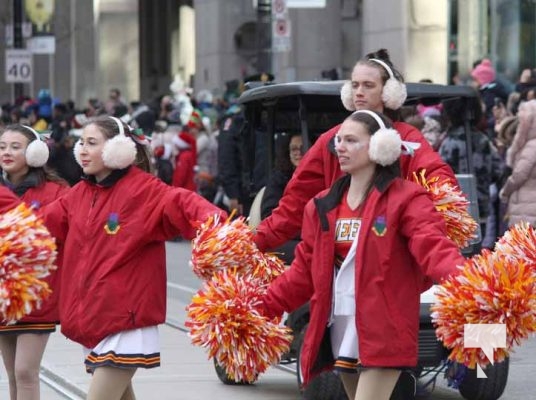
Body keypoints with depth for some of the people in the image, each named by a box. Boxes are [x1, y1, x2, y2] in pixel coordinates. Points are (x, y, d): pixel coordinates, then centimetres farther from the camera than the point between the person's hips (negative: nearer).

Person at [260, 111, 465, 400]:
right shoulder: (323, 206, 13)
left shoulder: (405, 199, -6)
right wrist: (263, 306, 10)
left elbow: (433, 247, -20)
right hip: (340, 336, 7)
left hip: (382, 336, -7)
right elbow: (304, 271, 17)